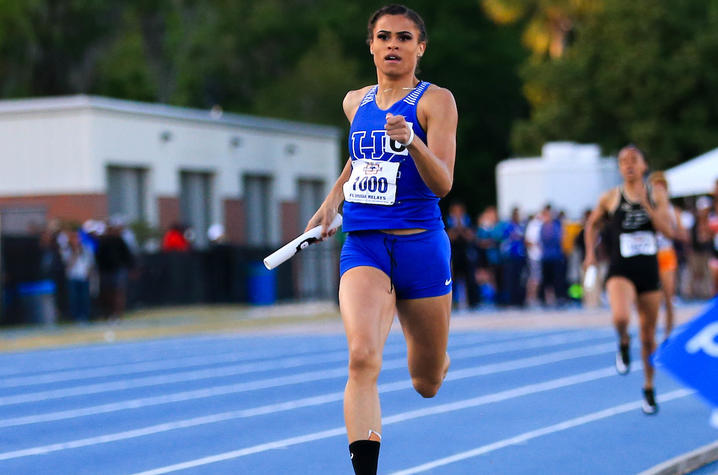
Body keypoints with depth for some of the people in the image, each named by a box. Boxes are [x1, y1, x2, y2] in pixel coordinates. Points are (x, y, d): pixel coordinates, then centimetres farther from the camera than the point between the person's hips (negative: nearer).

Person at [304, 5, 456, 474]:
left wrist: (410, 140, -31)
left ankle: (433, 360, 51)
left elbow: (442, 184, -15)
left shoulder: (436, 100, -4)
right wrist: (333, 200, 19)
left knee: (427, 383, 13)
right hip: (363, 245, 2)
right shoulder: (355, 102, 10)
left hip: (420, 245, -2)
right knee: (362, 357, -25)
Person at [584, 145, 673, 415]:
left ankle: (649, 389, 30)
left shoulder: (657, 196, 2)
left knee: (648, 336, 10)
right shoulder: (611, 198, -1)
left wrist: (647, 205, -18)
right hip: (621, 271, -2)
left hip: (649, 271, 2)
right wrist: (590, 253, 9)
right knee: (620, 317, -32)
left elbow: (668, 231, -9)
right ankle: (624, 343, 4)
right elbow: (591, 223, 18)